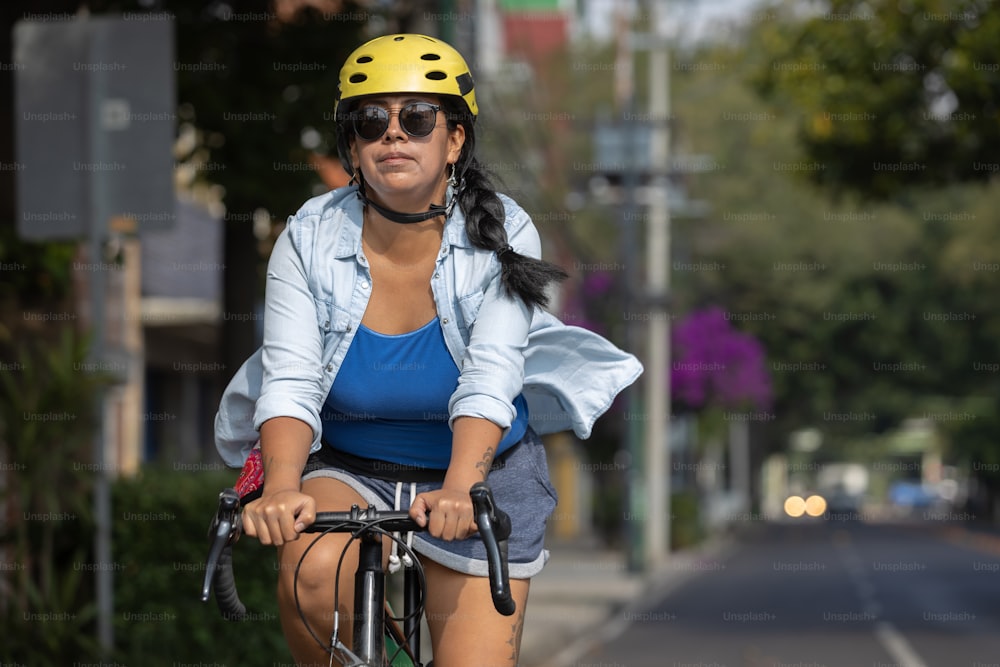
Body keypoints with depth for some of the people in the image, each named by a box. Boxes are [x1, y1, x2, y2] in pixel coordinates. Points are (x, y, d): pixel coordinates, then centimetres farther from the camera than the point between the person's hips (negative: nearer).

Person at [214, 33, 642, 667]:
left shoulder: (502, 235, -15)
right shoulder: (310, 238, -12)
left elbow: (490, 379, -26)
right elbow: (290, 380, -21)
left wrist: (458, 489, -44)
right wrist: (281, 487, -41)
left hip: (478, 474, 0)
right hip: (348, 471, 0)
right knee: (313, 572, -32)